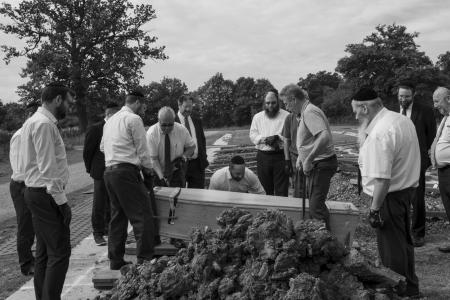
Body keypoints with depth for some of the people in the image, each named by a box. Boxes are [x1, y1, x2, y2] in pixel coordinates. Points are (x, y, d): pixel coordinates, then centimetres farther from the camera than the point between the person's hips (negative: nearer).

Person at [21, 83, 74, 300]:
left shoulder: (33, 121, 15)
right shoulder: (44, 124, -16)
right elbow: (48, 169, -21)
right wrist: (62, 201, -19)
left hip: (36, 193, 11)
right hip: (46, 194, -11)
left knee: (44, 251, 15)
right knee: (59, 252, -7)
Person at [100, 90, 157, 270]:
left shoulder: (110, 120, 20)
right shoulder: (133, 119, -5)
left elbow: (103, 147, 24)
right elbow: (142, 148, -6)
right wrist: (148, 167, 9)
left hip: (108, 171, 9)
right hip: (127, 171, -9)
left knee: (118, 216, 14)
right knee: (142, 216, -7)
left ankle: (115, 260, 17)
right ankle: (145, 259, -10)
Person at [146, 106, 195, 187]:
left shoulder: (182, 130, -12)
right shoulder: (151, 133, -18)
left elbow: (192, 146, 4)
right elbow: (153, 158, -19)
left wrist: (183, 157, -15)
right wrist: (162, 177, -30)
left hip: (177, 171, 1)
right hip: (158, 172, -1)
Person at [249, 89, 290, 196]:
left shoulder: (286, 116, 2)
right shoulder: (257, 117, 13)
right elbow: (253, 136, 6)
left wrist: (278, 137, -19)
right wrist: (265, 139, -12)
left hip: (280, 156, -3)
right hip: (263, 157, 3)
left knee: (281, 191, -4)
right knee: (266, 190, 10)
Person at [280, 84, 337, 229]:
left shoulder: (309, 112, -20)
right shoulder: (306, 111, 13)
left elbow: (324, 136, -34)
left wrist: (308, 160, -29)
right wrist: (301, 156, 13)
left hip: (320, 165, -11)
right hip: (316, 164, 11)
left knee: (316, 207, -11)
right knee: (313, 202, 19)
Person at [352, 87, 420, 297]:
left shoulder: (379, 134, -25)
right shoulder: (402, 120, 5)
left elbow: (382, 178, -29)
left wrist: (375, 209, -22)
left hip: (390, 195, -10)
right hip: (408, 188, 10)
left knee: (391, 247, 5)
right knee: (403, 241, 23)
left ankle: (397, 291, 20)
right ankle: (410, 286, 39)